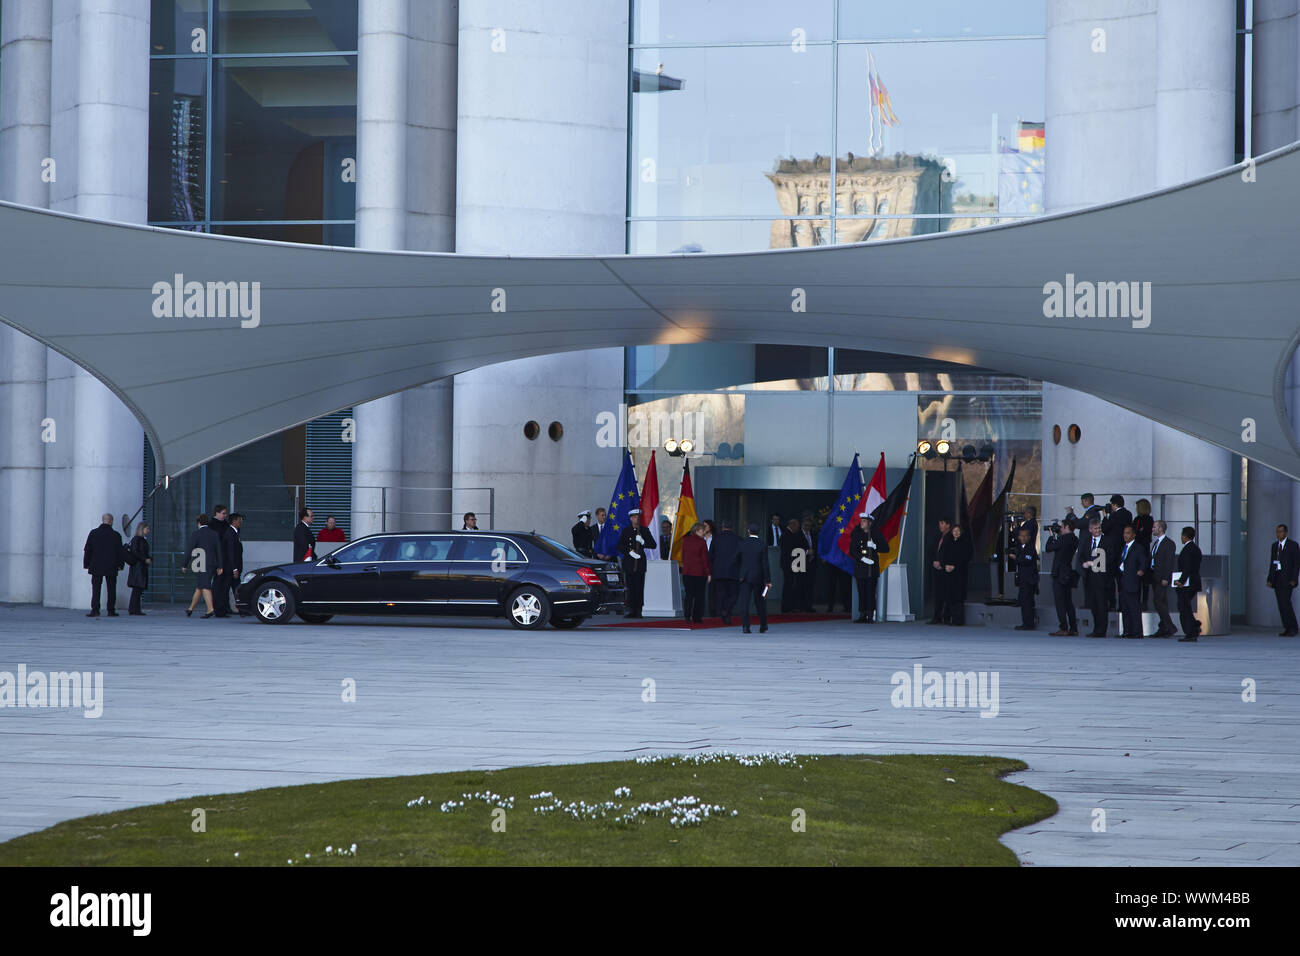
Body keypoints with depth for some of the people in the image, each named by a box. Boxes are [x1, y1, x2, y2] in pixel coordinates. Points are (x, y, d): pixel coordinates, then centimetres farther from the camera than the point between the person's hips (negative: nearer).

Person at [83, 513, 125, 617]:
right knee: (111, 590, 7)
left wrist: (87, 564, 9)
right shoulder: (116, 535, -4)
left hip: (96, 567, 0)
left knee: (96, 589, 0)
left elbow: (87, 550, 3)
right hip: (111, 568, 0)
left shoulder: (93, 533, 0)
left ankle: (95, 610, -10)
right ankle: (111, 610, 8)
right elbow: (120, 552, 0)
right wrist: (120, 565, 9)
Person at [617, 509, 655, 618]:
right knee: (630, 587, -5)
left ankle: (638, 610, -1)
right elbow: (620, 546, 3)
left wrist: (643, 542, -10)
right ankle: (630, 610, -3)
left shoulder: (645, 530, 10)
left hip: (640, 563, 1)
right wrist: (630, 552, -11)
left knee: (639, 587, -3)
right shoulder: (625, 531, 7)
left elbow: (653, 545, 7)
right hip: (629, 563, -1)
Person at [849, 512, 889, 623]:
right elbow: (852, 551, 2)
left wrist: (874, 546, -10)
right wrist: (862, 558, -12)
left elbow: (886, 548, 6)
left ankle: (870, 616, -5)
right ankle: (862, 615, 3)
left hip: (872, 567, -1)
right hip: (860, 567, 1)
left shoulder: (875, 534, 5)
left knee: (870, 592, -6)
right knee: (861, 592, 0)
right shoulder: (856, 534, 7)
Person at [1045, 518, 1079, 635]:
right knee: (1068, 602, 12)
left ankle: (1063, 629, -10)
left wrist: (1052, 536, 2)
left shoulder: (1063, 539, -16)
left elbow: (1048, 549, -10)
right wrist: (1056, 536, 14)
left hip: (1060, 574, -8)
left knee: (1060, 601, -6)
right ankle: (1073, 629, 11)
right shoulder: (1074, 540, 10)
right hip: (1069, 573, 8)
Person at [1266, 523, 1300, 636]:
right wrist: (1270, 579, 10)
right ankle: (1287, 629, 6)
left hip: (1287, 579, -6)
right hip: (1277, 579, 6)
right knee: (1281, 604, 3)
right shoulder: (1275, 545, 15)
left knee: (1285, 602, -15)